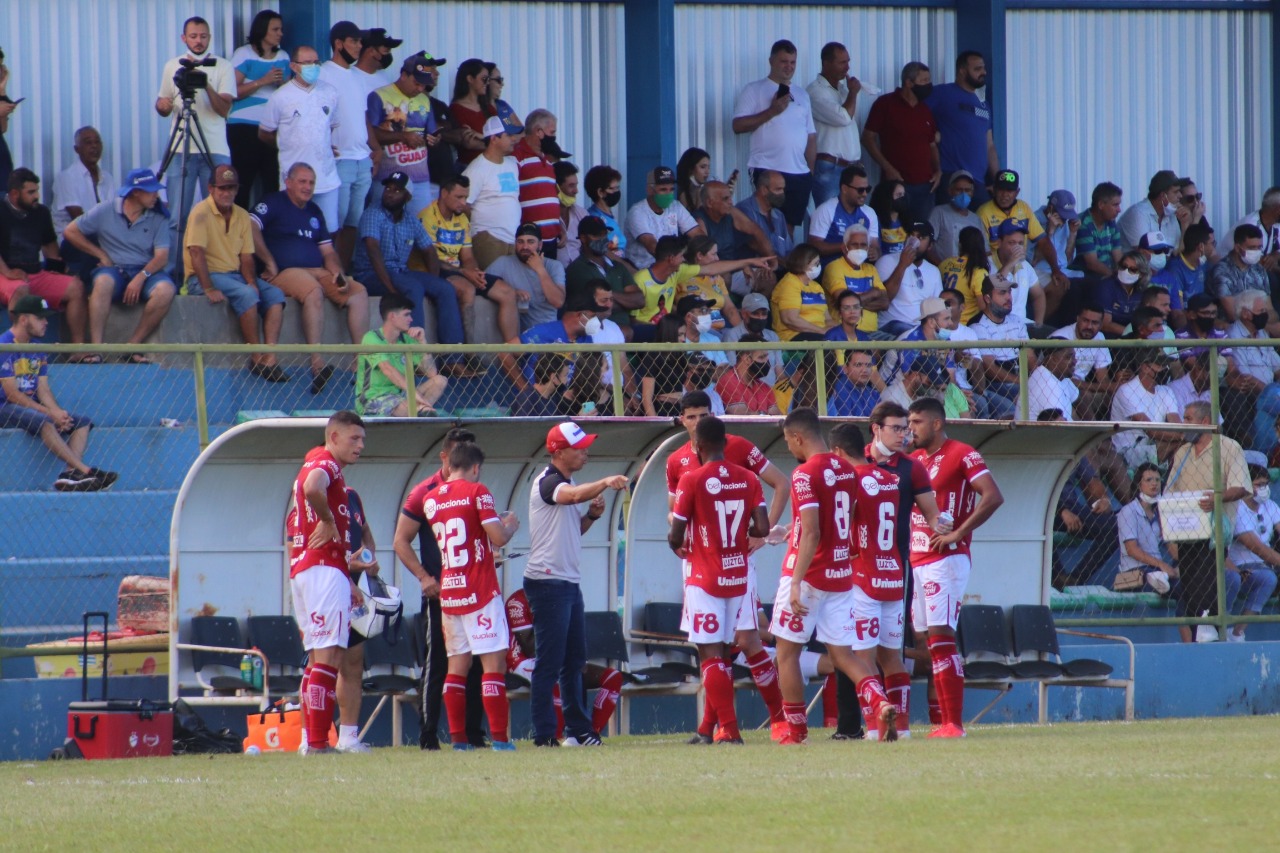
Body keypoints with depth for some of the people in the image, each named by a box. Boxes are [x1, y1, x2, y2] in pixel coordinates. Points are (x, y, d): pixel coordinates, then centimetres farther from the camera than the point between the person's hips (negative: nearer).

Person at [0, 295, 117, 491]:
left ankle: (69, 474, -29)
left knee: (83, 422, -6)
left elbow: (43, 391, 11)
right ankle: (85, 471, -39)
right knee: (44, 421, -35)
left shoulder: (38, 350, 15)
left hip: (32, 408, 9)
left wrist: (59, 413, -11)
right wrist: (50, 413, -21)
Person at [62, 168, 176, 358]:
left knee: (165, 290, -32)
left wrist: (141, 277, -22)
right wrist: (101, 255, 2)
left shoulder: (158, 217, 4)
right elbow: (70, 232, 7)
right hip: (113, 270, -1)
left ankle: (133, 346, -25)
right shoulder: (105, 211, 1)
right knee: (103, 282, -38)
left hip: (146, 271, 1)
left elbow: (161, 257, -5)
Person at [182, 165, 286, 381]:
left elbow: (246, 257, 7)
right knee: (246, 295, -31)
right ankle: (257, 358, -24)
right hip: (204, 276, -7)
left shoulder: (242, 216, 10)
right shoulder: (201, 212, -11)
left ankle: (269, 358, -26)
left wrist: (252, 282, -12)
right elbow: (196, 253, -19)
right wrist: (208, 289, -27)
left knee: (275, 294, -15)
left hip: (234, 275, 7)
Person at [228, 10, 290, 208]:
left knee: (273, 184, -4)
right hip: (244, 127, -4)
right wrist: (262, 82, -16)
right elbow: (234, 91, -9)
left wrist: (282, 83, -3)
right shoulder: (243, 54, -1)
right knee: (243, 183, -7)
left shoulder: (283, 56, 15)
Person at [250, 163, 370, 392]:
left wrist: (338, 273, 2)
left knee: (358, 292, -15)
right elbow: (251, 227, -14)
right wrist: (269, 262, -16)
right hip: (285, 272, -7)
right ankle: (317, 365, -45)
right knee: (314, 290, -38)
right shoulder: (274, 204, 3)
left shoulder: (314, 211, 23)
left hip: (318, 272, 7)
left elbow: (327, 251, 22)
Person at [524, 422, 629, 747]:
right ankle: (544, 735, -9)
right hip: (548, 582, -10)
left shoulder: (567, 484, 17)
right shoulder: (547, 482, -12)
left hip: (569, 583, 10)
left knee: (575, 661, 14)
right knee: (550, 662, -9)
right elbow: (575, 495, -33)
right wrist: (605, 483, -48)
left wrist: (592, 515, 4)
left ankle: (578, 730, 20)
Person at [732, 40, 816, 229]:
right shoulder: (754, 90, 3)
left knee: (789, 226, 5)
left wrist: (813, 170, 11)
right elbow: (738, 126, -7)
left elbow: (811, 136, 20)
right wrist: (771, 111, -14)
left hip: (800, 173, 5)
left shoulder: (802, 95, 19)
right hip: (767, 171, -5)